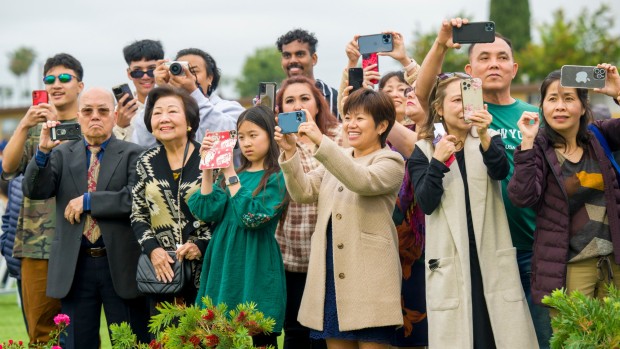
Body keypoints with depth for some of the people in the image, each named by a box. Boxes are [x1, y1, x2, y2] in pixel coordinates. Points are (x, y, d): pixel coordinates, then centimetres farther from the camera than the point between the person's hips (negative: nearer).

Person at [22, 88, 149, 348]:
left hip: (121, 265, -2)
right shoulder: (62, 154, 10)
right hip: (74, 267, 2)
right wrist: (43, 150, -16)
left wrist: (88, 201, -13)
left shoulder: (133, 155, 2)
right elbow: (34, 191, -2)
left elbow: (136, 198, -13)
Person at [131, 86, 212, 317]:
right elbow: (138, 216, 12)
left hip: (204, 270, -3)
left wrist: (202, 244, -11)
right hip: (162, 272, 3)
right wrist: (152, 248, -4)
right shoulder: (146, 163, 8)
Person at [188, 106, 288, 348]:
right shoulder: (234, 173, 14)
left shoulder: (277, 178, -3)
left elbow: (252, 217, -17)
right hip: (224, 263, 6)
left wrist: (230, 175, -15)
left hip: (255, 266, -5)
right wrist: (208, 168, -6)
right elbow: (207, 212, 0)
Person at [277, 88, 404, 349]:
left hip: (368, 277, -6)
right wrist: (290, 153, -8)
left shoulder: (390, 162, -1)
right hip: (331, 274, 6)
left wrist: (321, 141, -27)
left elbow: (361, 181, -22)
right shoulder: (335, 159, 19)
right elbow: (303, 192, 7)